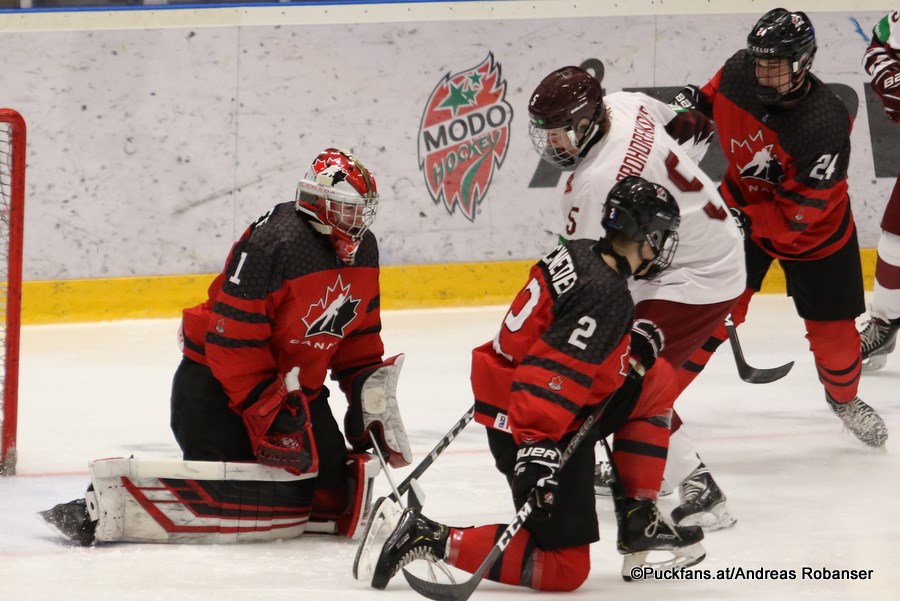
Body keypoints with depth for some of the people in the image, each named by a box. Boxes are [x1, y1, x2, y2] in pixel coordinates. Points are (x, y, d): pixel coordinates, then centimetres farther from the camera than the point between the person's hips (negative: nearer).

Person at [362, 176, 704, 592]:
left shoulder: (579, 255, 5)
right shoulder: (608, 295, -22)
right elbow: (556, 369, -31)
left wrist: (629, 340, 13)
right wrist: (538, 448, -37)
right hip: (534, 431, -10)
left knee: (655, 384, 15)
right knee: (565, 568, -5)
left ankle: (640, 522, 18)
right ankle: (430, 539, -7)